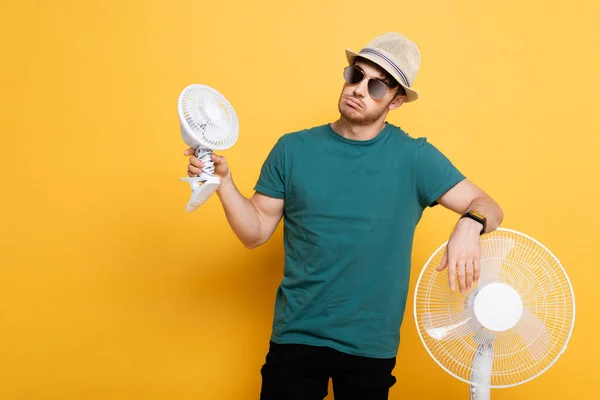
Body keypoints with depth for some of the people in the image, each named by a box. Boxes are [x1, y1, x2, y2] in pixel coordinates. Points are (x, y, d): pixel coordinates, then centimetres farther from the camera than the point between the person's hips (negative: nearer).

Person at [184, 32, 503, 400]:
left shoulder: (414, 158, -6)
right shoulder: (293, 149, -1)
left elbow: (487, 207, -6)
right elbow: (255, 232, 1)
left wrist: (469, 225, -28)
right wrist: (222, 180, -15)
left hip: (371, 346, 0)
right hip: (296, 336, 1)